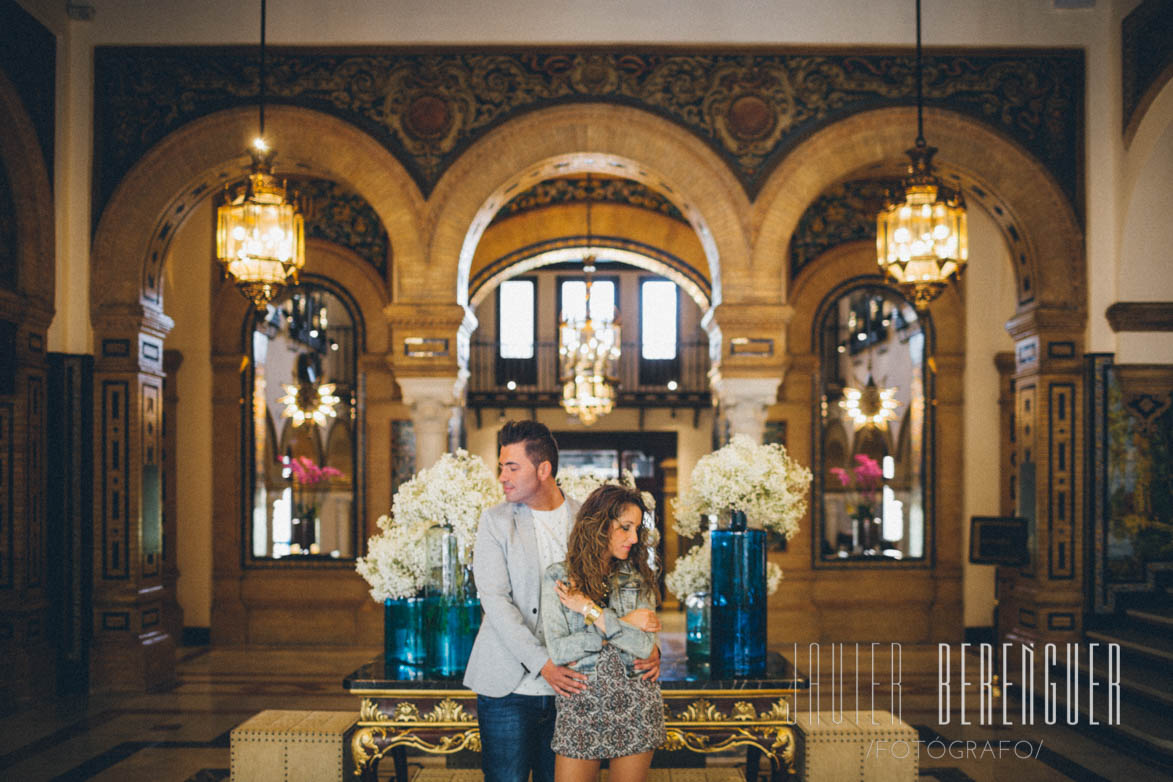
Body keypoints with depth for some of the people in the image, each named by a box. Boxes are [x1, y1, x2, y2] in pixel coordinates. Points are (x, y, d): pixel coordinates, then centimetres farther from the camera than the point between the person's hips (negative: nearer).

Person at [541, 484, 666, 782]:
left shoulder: (639, 578, 3)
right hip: (580, 703, -1)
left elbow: (645, 646, -11)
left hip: (635, 703, 2)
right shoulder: (558, 576, -3)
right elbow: (558, 651, -12)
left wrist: (592, 611, -13)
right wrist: (623, 624, -12)